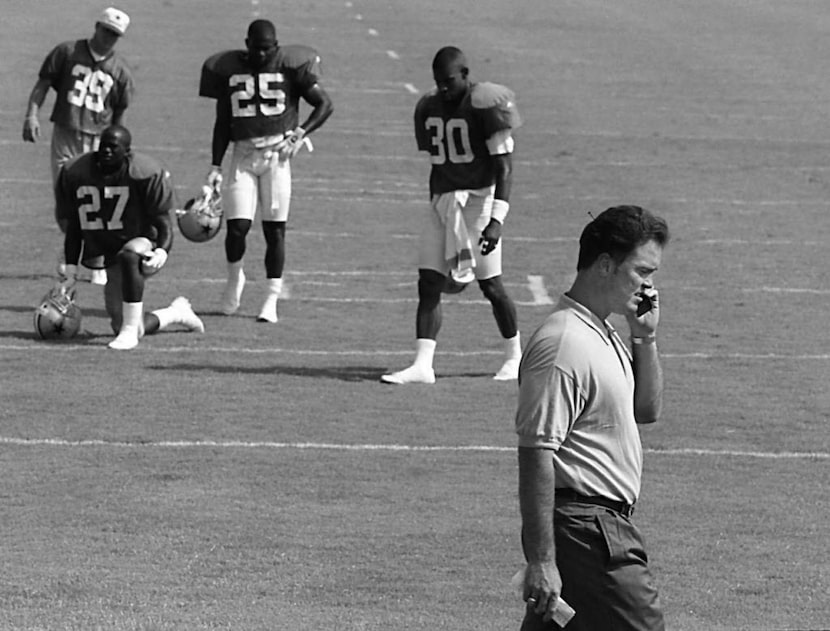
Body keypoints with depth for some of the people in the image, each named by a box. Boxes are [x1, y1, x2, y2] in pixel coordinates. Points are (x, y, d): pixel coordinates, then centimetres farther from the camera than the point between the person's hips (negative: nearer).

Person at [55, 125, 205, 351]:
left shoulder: (146, 174, -15)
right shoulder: (75, 174, -4)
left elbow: (164, 223, -11)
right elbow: (73, 226, 6)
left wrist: (161, 253, -30)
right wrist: (70, 271, 1)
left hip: (143, 241, -5)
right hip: (109, 252, 5)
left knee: (129, 255, -43)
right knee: (120, 327, 3)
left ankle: (130, 332, -35)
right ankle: (176, 313, 33)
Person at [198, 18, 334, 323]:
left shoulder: (290, 66, -1)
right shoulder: (228, 69, 6)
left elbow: (325, 104, 2)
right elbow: (222, 124, 12)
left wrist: (301, 133, -11)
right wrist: (215, 166, 6)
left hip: (276, 152, -1)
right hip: (243, 154, 1)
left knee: (275, 228, -1)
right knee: (237, 225, -9)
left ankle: (271, 300, 7)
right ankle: (234, 279, 20)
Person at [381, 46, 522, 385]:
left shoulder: (485, 105, -13)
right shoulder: (429, 107, 7)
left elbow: (504, 167, -15)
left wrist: (496, 219, -22)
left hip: (479, 199, -6)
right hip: (442, 200, 6)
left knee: (490, 284, 0)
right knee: (428, 283, -3)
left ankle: (515, 356, 20)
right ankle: (422, 366, -6)